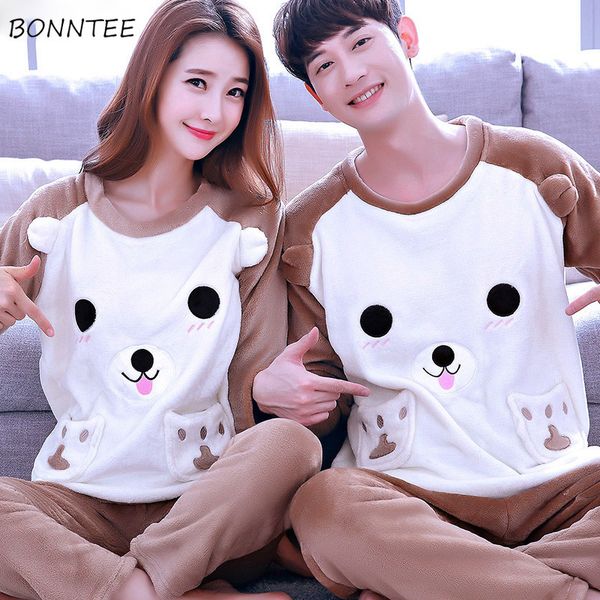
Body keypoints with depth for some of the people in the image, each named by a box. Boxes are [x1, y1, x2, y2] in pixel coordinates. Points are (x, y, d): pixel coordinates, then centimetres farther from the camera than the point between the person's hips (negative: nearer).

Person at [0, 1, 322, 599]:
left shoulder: (250, 221, 5)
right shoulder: (58, 212, 4)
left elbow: (258, 389, 3)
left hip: (210, 510, 0)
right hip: (79, 499, 1)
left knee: (291, 442, -32)